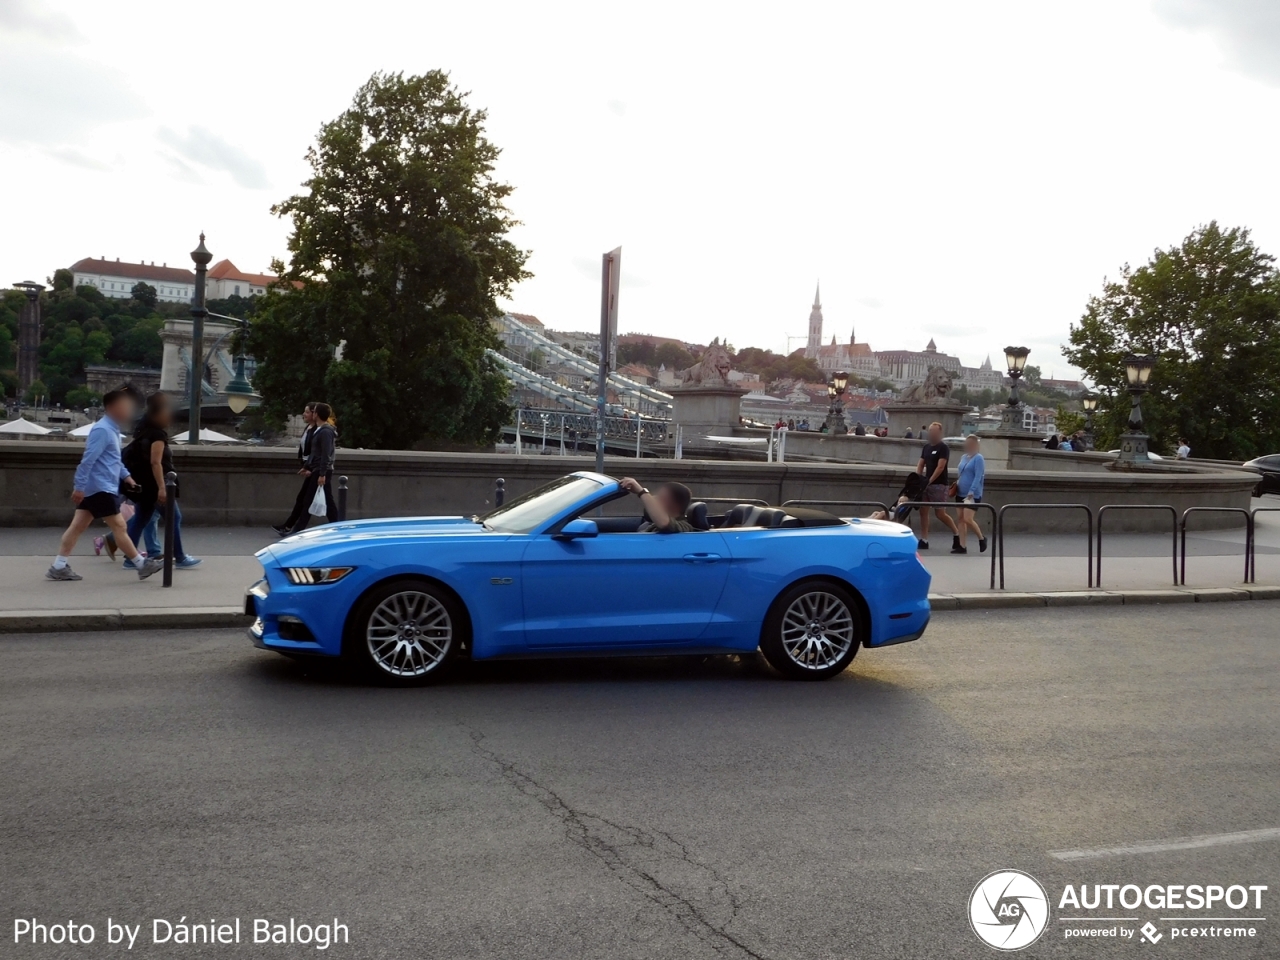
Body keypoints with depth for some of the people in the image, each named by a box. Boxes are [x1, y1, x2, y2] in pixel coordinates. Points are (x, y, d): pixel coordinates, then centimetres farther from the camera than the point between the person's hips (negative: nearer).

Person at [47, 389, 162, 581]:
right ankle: (141, 565, 1)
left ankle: (58, 567, 11)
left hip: (102, 487, 10)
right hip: (100, 488, -10)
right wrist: (79, 487, -23)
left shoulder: (112, 429, 15)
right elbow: (88, 460, -21)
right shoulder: (102, 430, -17)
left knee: (78, 526, 9)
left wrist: (125, 476, 14)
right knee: (119, 526, -4)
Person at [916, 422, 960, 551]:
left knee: (940, 513, -6)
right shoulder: (926, 447, 13)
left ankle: (956, 533, 14)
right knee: (923, 511, 4)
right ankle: (924, 540, 9)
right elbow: (920, 465, 12)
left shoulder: (943, 448, -9)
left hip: (939, 485, -7)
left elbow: (940, 467, -17)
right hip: (927, 483, 7)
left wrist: (929, 480, -23)